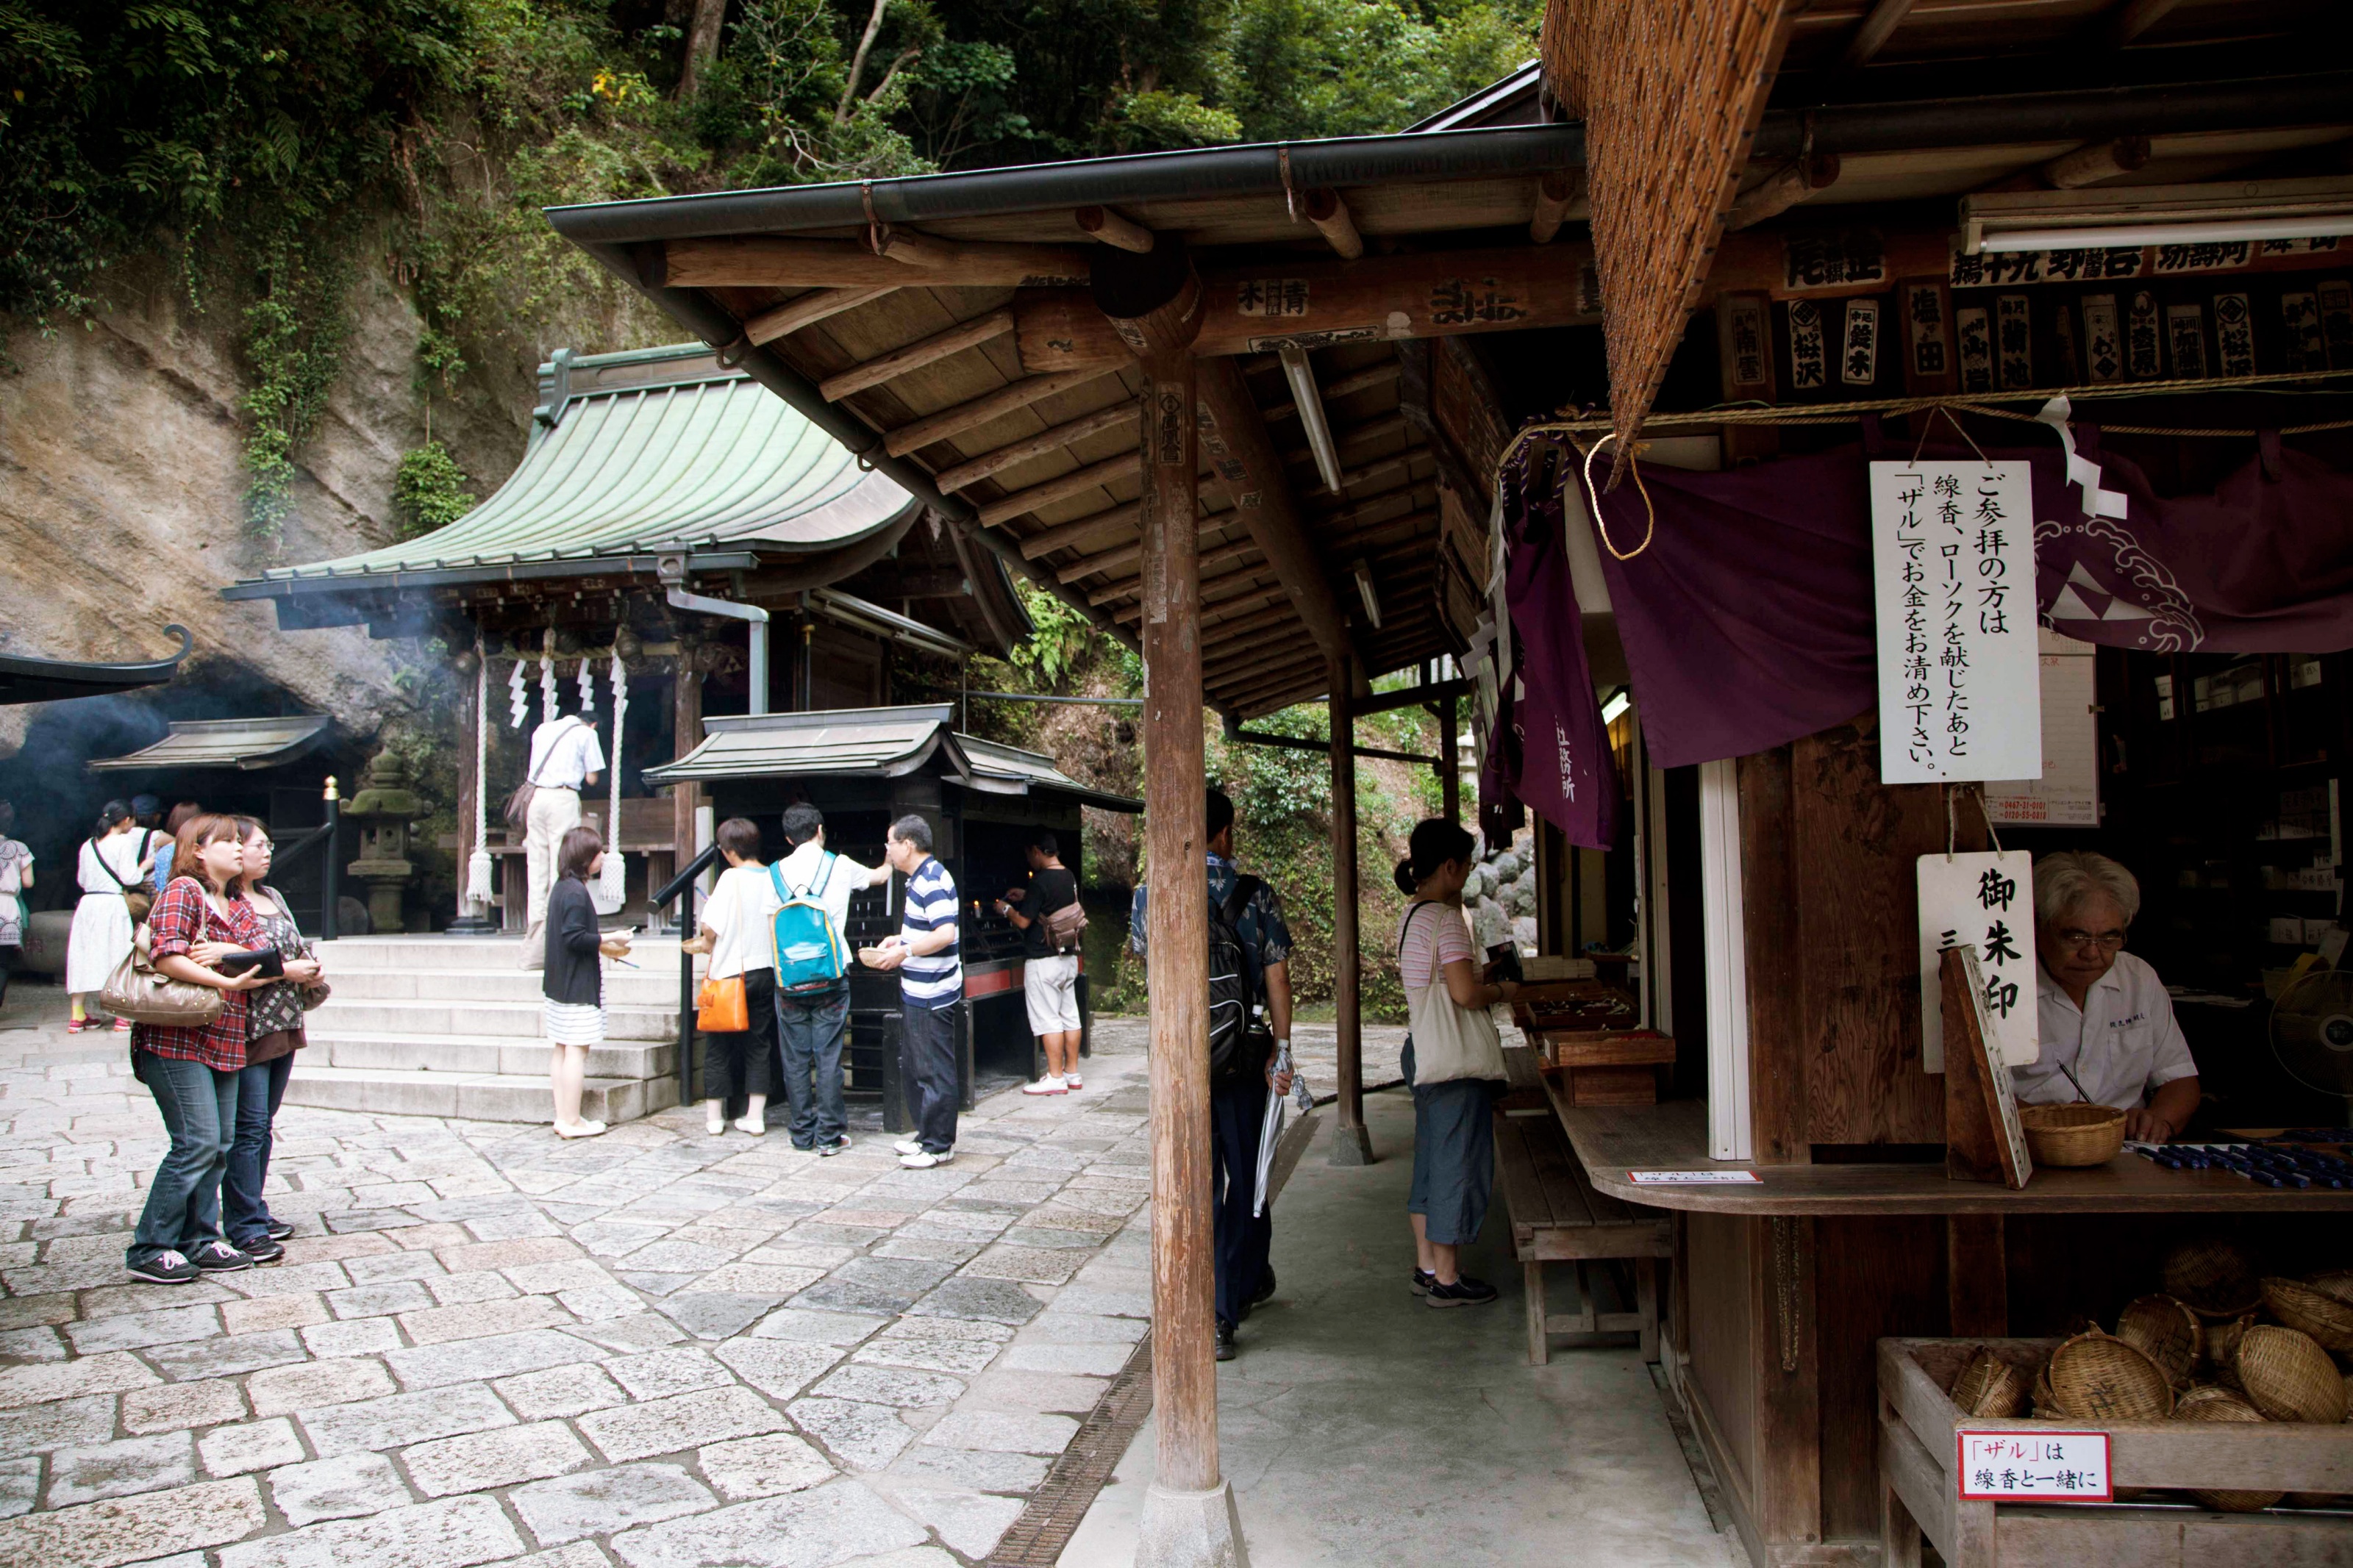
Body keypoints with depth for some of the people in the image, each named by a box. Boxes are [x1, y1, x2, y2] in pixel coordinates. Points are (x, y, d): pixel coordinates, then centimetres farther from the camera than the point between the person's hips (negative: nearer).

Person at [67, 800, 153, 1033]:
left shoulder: (87, 845, 12)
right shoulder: (125, 842, -6)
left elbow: (82, 880, 16)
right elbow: (129, 878, -12)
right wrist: (145, 866, 6)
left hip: (87, 903, 6)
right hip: (113, 903, -5)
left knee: (84, 956, 8)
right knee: (118, 955, 1)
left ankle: (78, 1016, 10)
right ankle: (123, 1016, 2)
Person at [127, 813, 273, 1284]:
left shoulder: (239, 905, 17)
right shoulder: (182, 891, -5)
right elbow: (166, 958, -19)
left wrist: (227, 951, -15)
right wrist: (227, 981, -24)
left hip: (225, 1041, 8)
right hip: (176, 1037, -7)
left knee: (219, 1145, 7)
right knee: (198, 1142, -10)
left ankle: (199, 1241, 16)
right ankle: (149, 1248, 1)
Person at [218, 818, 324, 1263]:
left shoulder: (273, 896, 16)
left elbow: (298, 945, 20)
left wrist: (310, 968, -1)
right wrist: (285, 970, -16)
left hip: (283, 1025, 8)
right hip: (247, 1029, -8)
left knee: (263, 1125, 14)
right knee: (248, 1129, -5)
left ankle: (254, 1212, 23)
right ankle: (245, 1227, 1)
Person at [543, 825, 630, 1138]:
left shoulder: (560, 887, 13)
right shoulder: (576, 892, -17)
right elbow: (574, 937, -23)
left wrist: (601, 944, 12)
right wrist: (606, 941, -13)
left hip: (559, 983, 10)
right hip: (578, 986, -10)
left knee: (561, 1050, 12)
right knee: (577, 1051, -5)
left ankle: (564, 1117, 18)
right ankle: (571, 1121, -1)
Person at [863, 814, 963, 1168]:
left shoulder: (932, 881, -19)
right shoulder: (921, 878, 14)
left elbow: (945, 934, -27)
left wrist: (903, 952, -20)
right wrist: (900, 939, 14)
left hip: (932, 995, -11)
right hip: (917, 991, 11)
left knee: (934, 1070, -3)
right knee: (912, 1066, 18)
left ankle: (939, 1145, 5)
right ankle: (926, 1133, 29)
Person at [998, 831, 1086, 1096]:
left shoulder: (1041, 881, -17)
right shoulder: (1070, 878, 8)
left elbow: (1024, 921, -15)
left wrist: (1006, 909, 4)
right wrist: (1026, 897, 26)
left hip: (1043, 961, -8)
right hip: (1069, 957, 9)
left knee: (1048, 1020, -2)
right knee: (1069, 1016, 12)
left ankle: (1056, 1079, 1)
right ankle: (1072, 1074, 19)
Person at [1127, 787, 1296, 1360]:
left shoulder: (1151, 896, -2)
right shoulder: (1257, 895, -7)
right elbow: (1276, 977, -7)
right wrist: (1281, 1050, 0)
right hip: (1242, 1054, -1)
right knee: (1246, 1177, 15)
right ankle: (1238, 1293, 27)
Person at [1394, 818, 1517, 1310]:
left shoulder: (1412, 917, 12)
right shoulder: (1446, 920, -17)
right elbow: (1464, 993, -22)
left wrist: (1478, 974, 16)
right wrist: (1502, 990, -5)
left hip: (1425, 1053, 10)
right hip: (1456, 1064, -10)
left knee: (1431, 1162, 16)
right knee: (1458, 1163, 0)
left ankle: (1426, 1268, 24)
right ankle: (1447, 1280, 8)